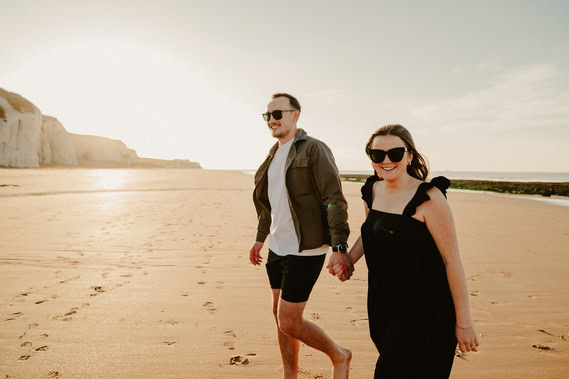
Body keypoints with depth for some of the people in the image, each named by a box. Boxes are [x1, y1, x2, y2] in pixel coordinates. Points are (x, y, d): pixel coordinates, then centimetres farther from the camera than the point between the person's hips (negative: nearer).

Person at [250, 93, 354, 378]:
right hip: (278, 248, 8)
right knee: (280, 315, 15)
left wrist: (339, 248, -26)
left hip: (304, 250, -8)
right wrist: (260, 238, 22)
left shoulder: (314, 150, -12)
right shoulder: (273, 155, 13)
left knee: (288, 321, -4)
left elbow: (334, 200, -18)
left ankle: (339, 356, 22)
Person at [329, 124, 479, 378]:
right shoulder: (372, 191, 1)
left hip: (424, 310, -6)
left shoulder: (428, 197, -18)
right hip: (382, 305, 7)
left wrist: (463, 323, -12)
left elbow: (452, 261, -16)